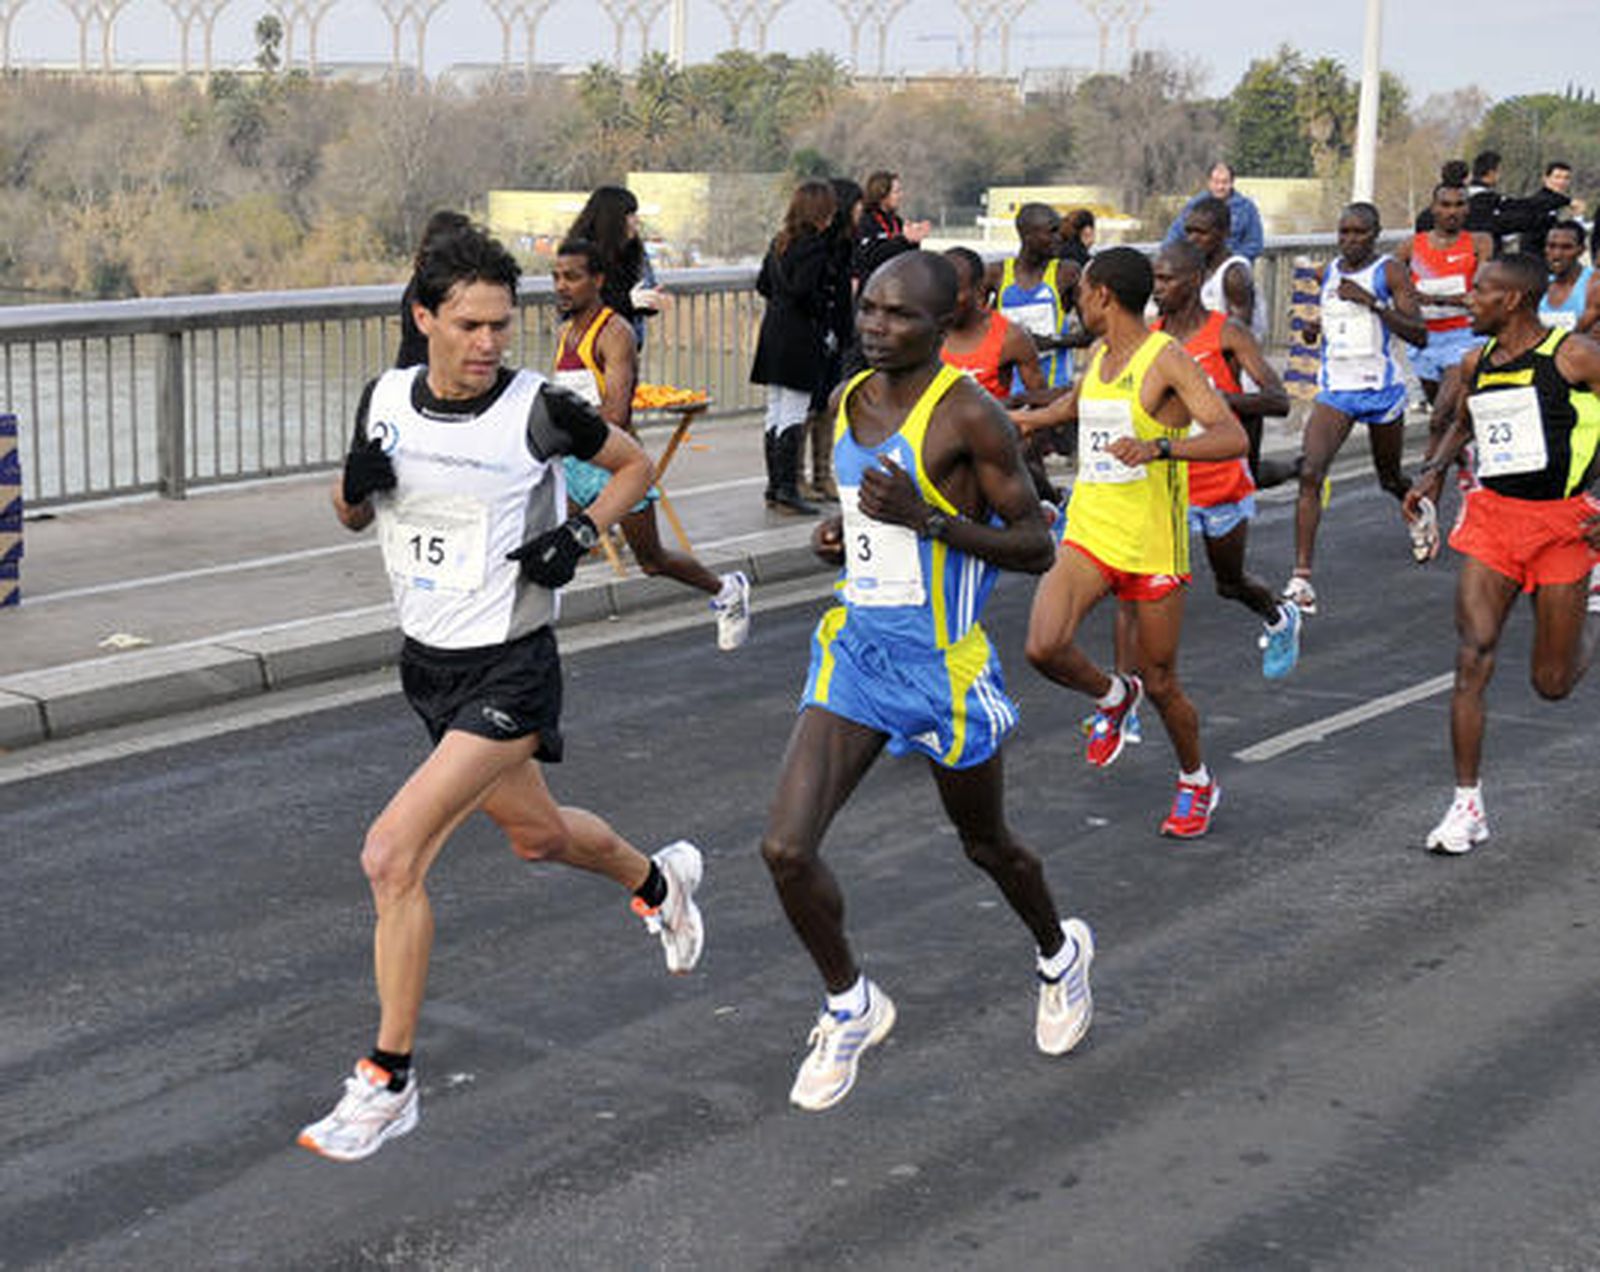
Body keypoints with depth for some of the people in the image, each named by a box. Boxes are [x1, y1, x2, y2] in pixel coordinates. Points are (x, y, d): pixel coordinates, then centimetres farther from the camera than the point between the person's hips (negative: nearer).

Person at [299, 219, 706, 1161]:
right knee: (537, 835, 25)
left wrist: (582, 532, -14)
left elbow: (636, 464, 3)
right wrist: (358, 481, -10)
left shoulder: (539, 410, -15)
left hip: (509, 669, -6)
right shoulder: (387, 399, -1)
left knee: (393, 857, -17)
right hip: (428, 660, 7)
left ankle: (389, 1082, -3)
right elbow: (353, 517, 13)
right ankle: (658, 880, 58)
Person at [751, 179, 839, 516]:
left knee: (775, 411, 12)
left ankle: (774, 487, 18)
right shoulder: (815, 245, -14)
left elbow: (763, 284, 16)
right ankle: (787, 490, -5)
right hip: (800, 337, -9)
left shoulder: (780, 242, 12)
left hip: (773, 332, 9)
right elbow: (803, 291, -23)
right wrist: (825, 306, -8)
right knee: (794, 415, -5)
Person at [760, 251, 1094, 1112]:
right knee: (786, 849, -8)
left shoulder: (968, 414, -15)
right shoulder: (848, 401, 5)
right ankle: (850, 1008, 17)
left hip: (943, 668, -5)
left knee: (986, 844, 17)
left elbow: (1035, 547, -13)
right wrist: (835, 537, 1)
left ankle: (1060, 953, 49)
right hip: (855, 653, 5)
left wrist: (926, 519, -25)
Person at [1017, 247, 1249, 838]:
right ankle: (1112, 697, 14)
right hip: (1087, 534, 5)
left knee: (1161, 683, 6)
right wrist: (1027, 418, 40)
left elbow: (1233, 438, -24)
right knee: (1044, 647, -19)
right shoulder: (1098, 356, 11)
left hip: (1151, 547, -5)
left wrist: (1158, 446, -37)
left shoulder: (1167, 359, -12)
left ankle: (1196, 782, 33)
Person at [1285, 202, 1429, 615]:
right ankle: (1301, 579, -22)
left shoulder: (1390, 272, -9)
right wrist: (1314, 326, 2)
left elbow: (1419, 336, -17)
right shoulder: (1327, 273, 6)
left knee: (1390, 479, 17)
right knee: (1310, 473, -18)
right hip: (1334, 390, 3)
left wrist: (1373, 303, -26)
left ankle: (1420, 508, 56)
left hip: (1381, 389, -3)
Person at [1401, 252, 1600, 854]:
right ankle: (1468, 807, -2)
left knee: (1552, 682, 5)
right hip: (1492, 514, 4)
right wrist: (1433, 472, 11)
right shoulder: (1476, 364, 8)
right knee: (1472, 660, -9)